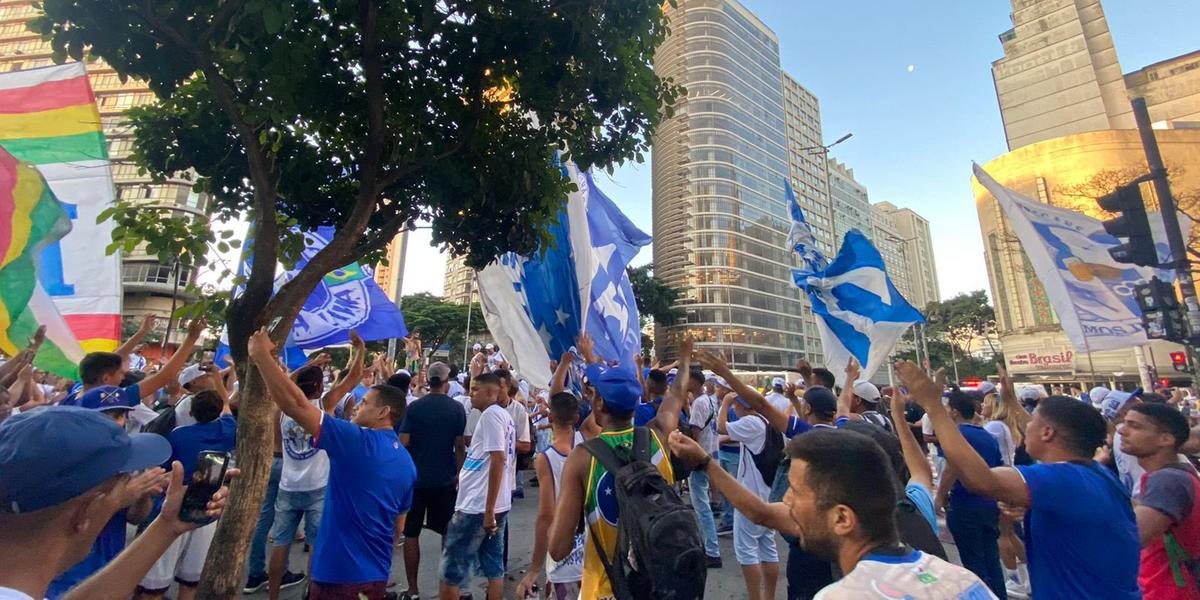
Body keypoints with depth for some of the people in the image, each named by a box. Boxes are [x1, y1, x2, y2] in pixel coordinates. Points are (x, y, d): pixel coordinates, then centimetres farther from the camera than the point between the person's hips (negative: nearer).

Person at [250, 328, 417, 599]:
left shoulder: (359, 442, -19)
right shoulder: (407, 462, 3)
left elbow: (295, 404, -22)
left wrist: (261, 355, -15)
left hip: (339, 574, -7)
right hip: (377, 574, 8)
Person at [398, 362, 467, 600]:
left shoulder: (414, 407, -8)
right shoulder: (456, 408, -8)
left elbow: (403, 442, -9)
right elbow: (460, 446, -6)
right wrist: (458, 473, 7)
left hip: (415, 478, 0)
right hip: (445, 479, 1)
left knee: (411, 534, 13)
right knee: (448, 532, 15)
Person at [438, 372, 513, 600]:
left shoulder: (491, 414, -15)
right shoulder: (504, 415, 13)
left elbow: (498, 460, -22)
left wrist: (488, 510, -20)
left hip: (478, 506, -9)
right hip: (497, 505, 9)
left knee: (449, 573, 3)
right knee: (494, 567, 15)